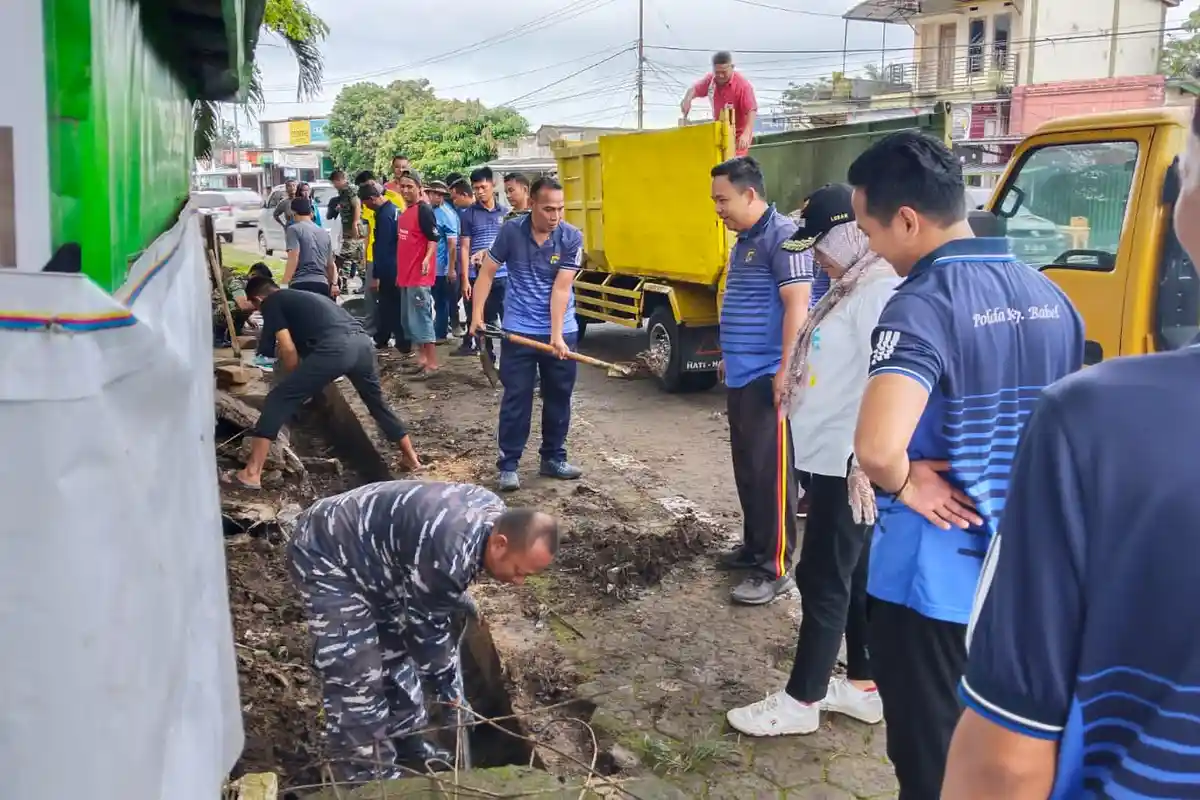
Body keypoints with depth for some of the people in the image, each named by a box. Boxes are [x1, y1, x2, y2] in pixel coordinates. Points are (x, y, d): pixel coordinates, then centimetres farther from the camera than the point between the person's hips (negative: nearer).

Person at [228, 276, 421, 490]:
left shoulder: (270, 303, 15)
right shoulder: (303, 297, 38)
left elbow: (288, 349, 4)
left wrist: (295, 382, 19)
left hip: (334, 348, -7)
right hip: (362, 342, 7)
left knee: (278, 400, 3)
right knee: (377, 402, 30)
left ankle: (251, 474, -1)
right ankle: (411, 457, 44)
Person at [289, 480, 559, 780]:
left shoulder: (494, 512, -8)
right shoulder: (447, 557, -36)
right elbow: (426, 632, -20)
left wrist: (460, 601, 21)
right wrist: (450, 694, -7)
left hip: (368, 551, 10)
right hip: (326, 555, -10)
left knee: (397, 649, 17)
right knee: (356, 676, -9)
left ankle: (408, 745, 33)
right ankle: (367, 776, 7)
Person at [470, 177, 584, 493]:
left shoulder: (572, 237, -9)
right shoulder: (511, 231, -8)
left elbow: (561, 288, -14)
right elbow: (487, 273, 1)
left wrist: (556, 334, -20)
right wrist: (477, 314, -6)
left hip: (560, 331, 1)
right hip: (519, 330, -1)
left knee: (558, 397, 11)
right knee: (516, 397, 1)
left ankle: (553, 458, 26)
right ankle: (508, 464, 9)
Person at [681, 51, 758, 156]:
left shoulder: (742, 84, -23)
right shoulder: (710, 79, -4)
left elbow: (752, 111, -28)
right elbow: (694, 89, 11)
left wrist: (746, 134, -43)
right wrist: (687, 100, -14)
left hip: (738, 135, -6)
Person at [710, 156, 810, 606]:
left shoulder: (783, 235, -14)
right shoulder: (743, 240, 16)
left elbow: (797, 306, -20)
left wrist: (786, 369, -23)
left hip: (768, 377, -10)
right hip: (742, 376, 10)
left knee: (769, 471, -5)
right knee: (746, 467, 16)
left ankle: (776, 567, 2)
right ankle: (755, 546, 29)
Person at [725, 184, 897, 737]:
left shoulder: (881, 293, -20)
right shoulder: (851, 289, 12)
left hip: (848, 462, -10)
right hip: (832, 456, 10)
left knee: (823, 579, 0)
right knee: (856, 575, 17)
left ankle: (801, 701, 12)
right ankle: (864, 686, 29)